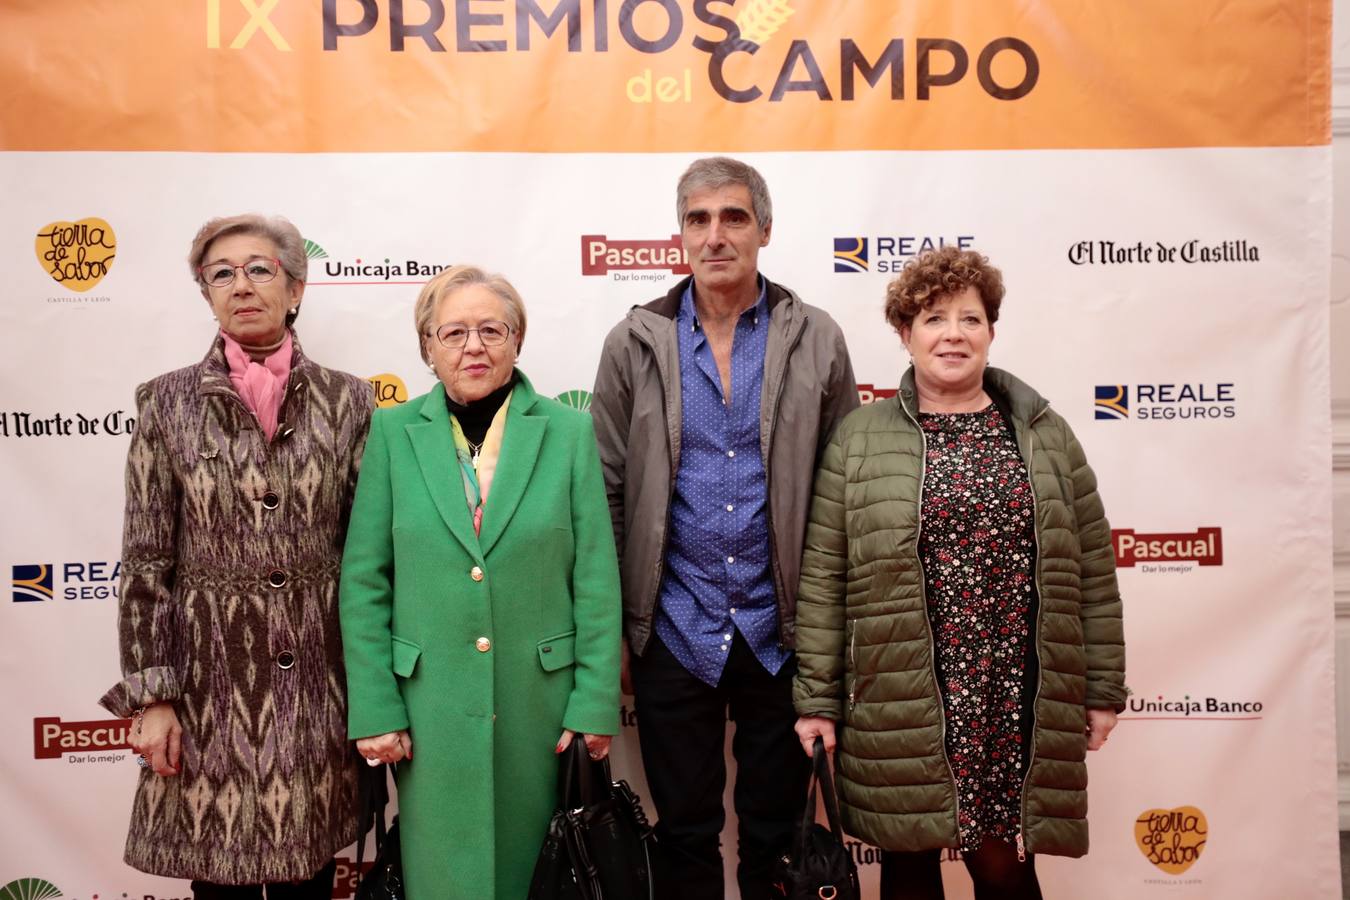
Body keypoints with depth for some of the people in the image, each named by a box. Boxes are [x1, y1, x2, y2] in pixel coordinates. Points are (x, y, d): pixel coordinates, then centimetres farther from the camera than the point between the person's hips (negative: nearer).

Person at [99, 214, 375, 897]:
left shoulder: (345, 399, 1)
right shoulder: (166, 402, 0)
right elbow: (146, 561, 0)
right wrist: (151, 695, -4)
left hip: (318, 679, 1)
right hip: (210, 676, 0)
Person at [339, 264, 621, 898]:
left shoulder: (567, 431, -2)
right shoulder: (394, 433, 0)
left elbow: (597, 579, -2)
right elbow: (363, 582, 0)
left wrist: (596, 702, -5)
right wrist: (374, 708, -4)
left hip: (540, 698, 0)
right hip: (430, 704, 0)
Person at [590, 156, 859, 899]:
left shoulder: (816, 339, -1)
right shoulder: (636, 343, -1)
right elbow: (607, 488, 0)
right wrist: (611, 621, -2)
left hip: (781, 629, 0)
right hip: (675, 630, 0)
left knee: (777, 831, 15)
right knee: (684, 832, 15)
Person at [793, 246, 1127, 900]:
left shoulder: (1044, 434, 7)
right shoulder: (859, 440, 1)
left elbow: (1091, 570, 8)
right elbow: (823, 578, -1)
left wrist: (1103, 688, 6)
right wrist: (816, 698, -3)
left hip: (1018, 699, 1)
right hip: (900, 706, -1)